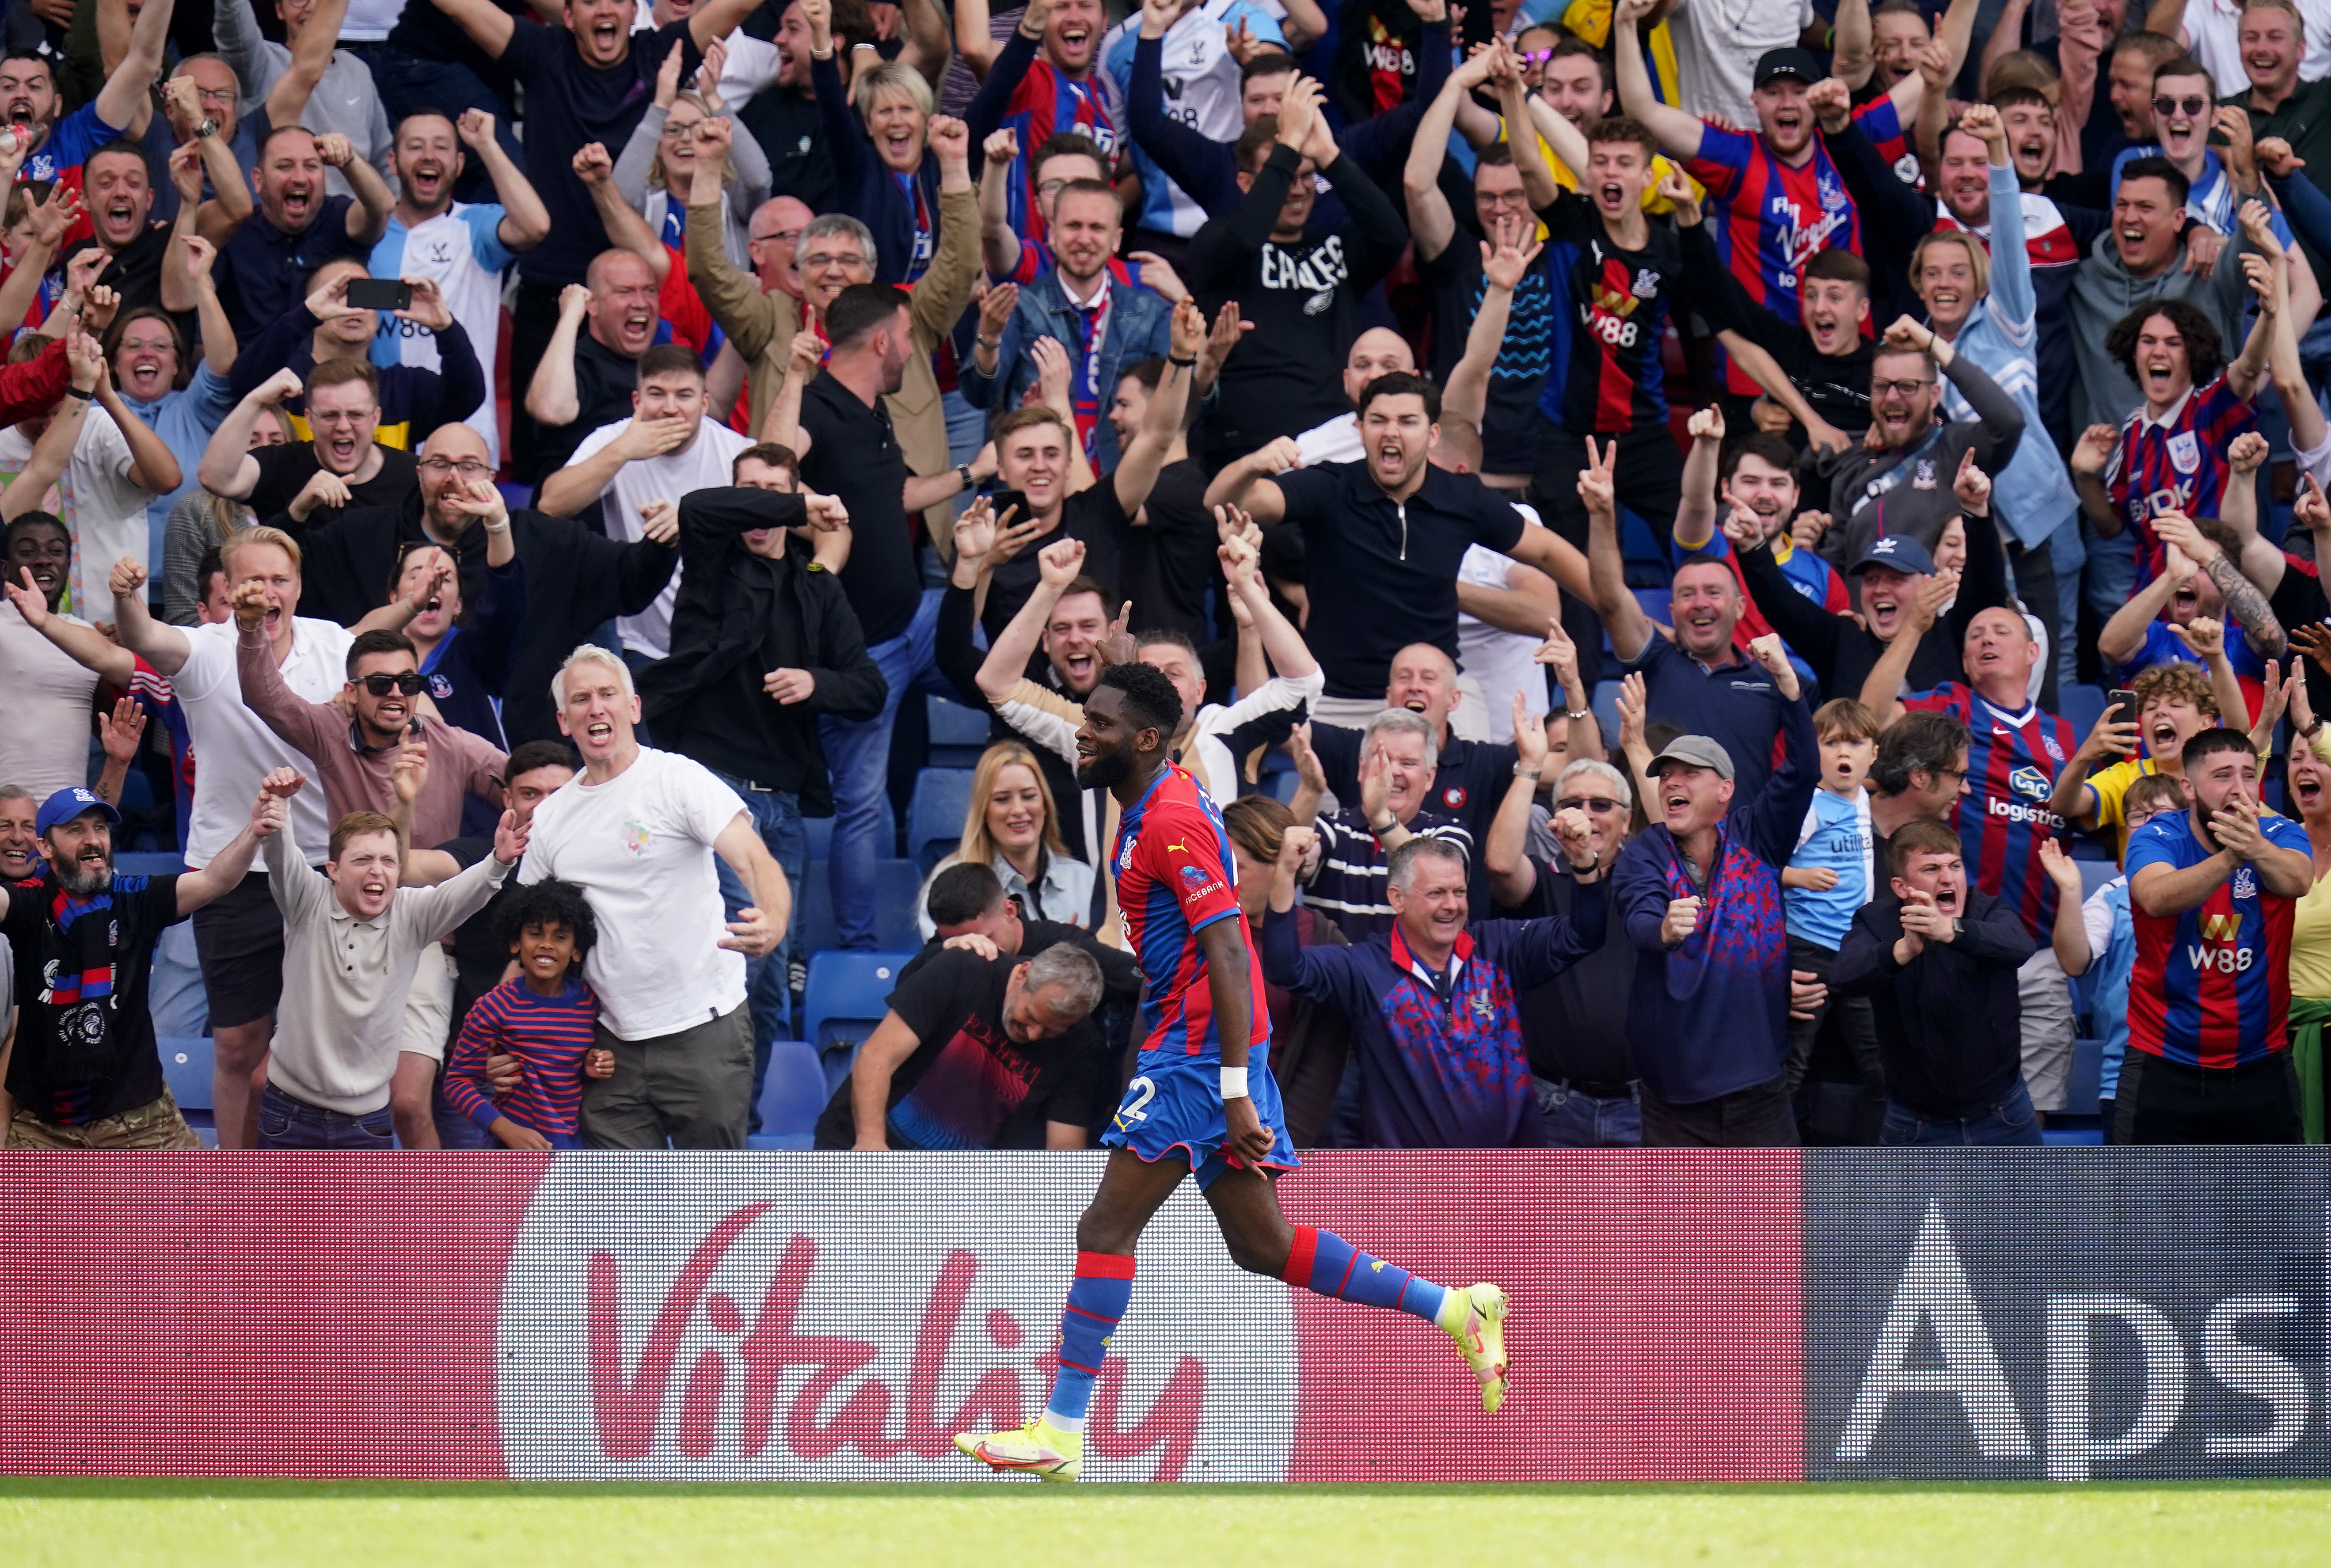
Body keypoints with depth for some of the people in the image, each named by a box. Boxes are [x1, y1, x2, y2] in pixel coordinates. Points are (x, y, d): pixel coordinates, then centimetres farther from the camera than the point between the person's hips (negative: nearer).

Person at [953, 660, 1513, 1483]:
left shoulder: (1170, 822, -16)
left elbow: (1228, 958, -22)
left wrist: (1235, 1094, -25)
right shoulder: (1158, 806, 16)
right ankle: (1453, 1308, 14)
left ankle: (1060, 1434, -9)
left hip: (1200, 1047, -10)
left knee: (1107, 1228, -9)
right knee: (1262, 1246, 12)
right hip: (1196, 1045, 10)